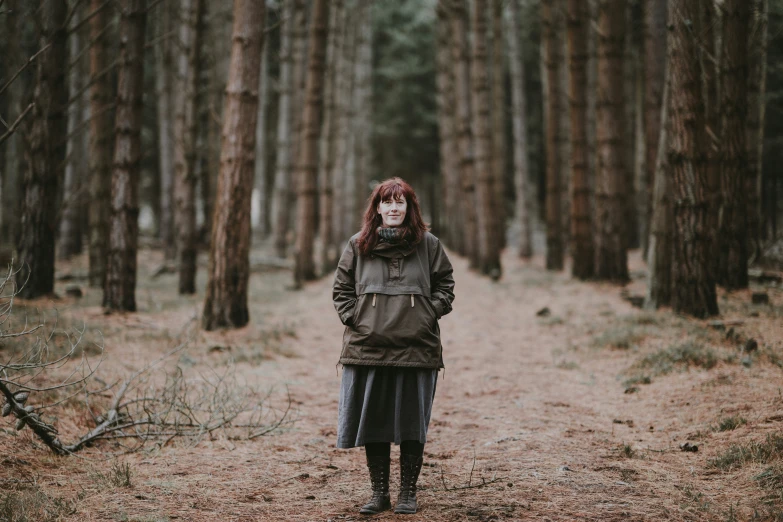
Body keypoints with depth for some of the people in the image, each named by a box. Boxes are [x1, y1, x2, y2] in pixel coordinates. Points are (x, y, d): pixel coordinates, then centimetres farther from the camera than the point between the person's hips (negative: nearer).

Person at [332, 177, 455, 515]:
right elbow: (341, 288, 12)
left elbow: (445, 285, 10)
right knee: (372, 423, 6)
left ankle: (408, 493, 14)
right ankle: (379, 493, 16)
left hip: (416, 349, -1)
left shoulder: (428, 245, 5)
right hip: (367, 346, 1)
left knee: (412, 424, 4)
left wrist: (429, 315, -3)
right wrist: (353, 319, -1)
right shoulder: (358, 246, 7)